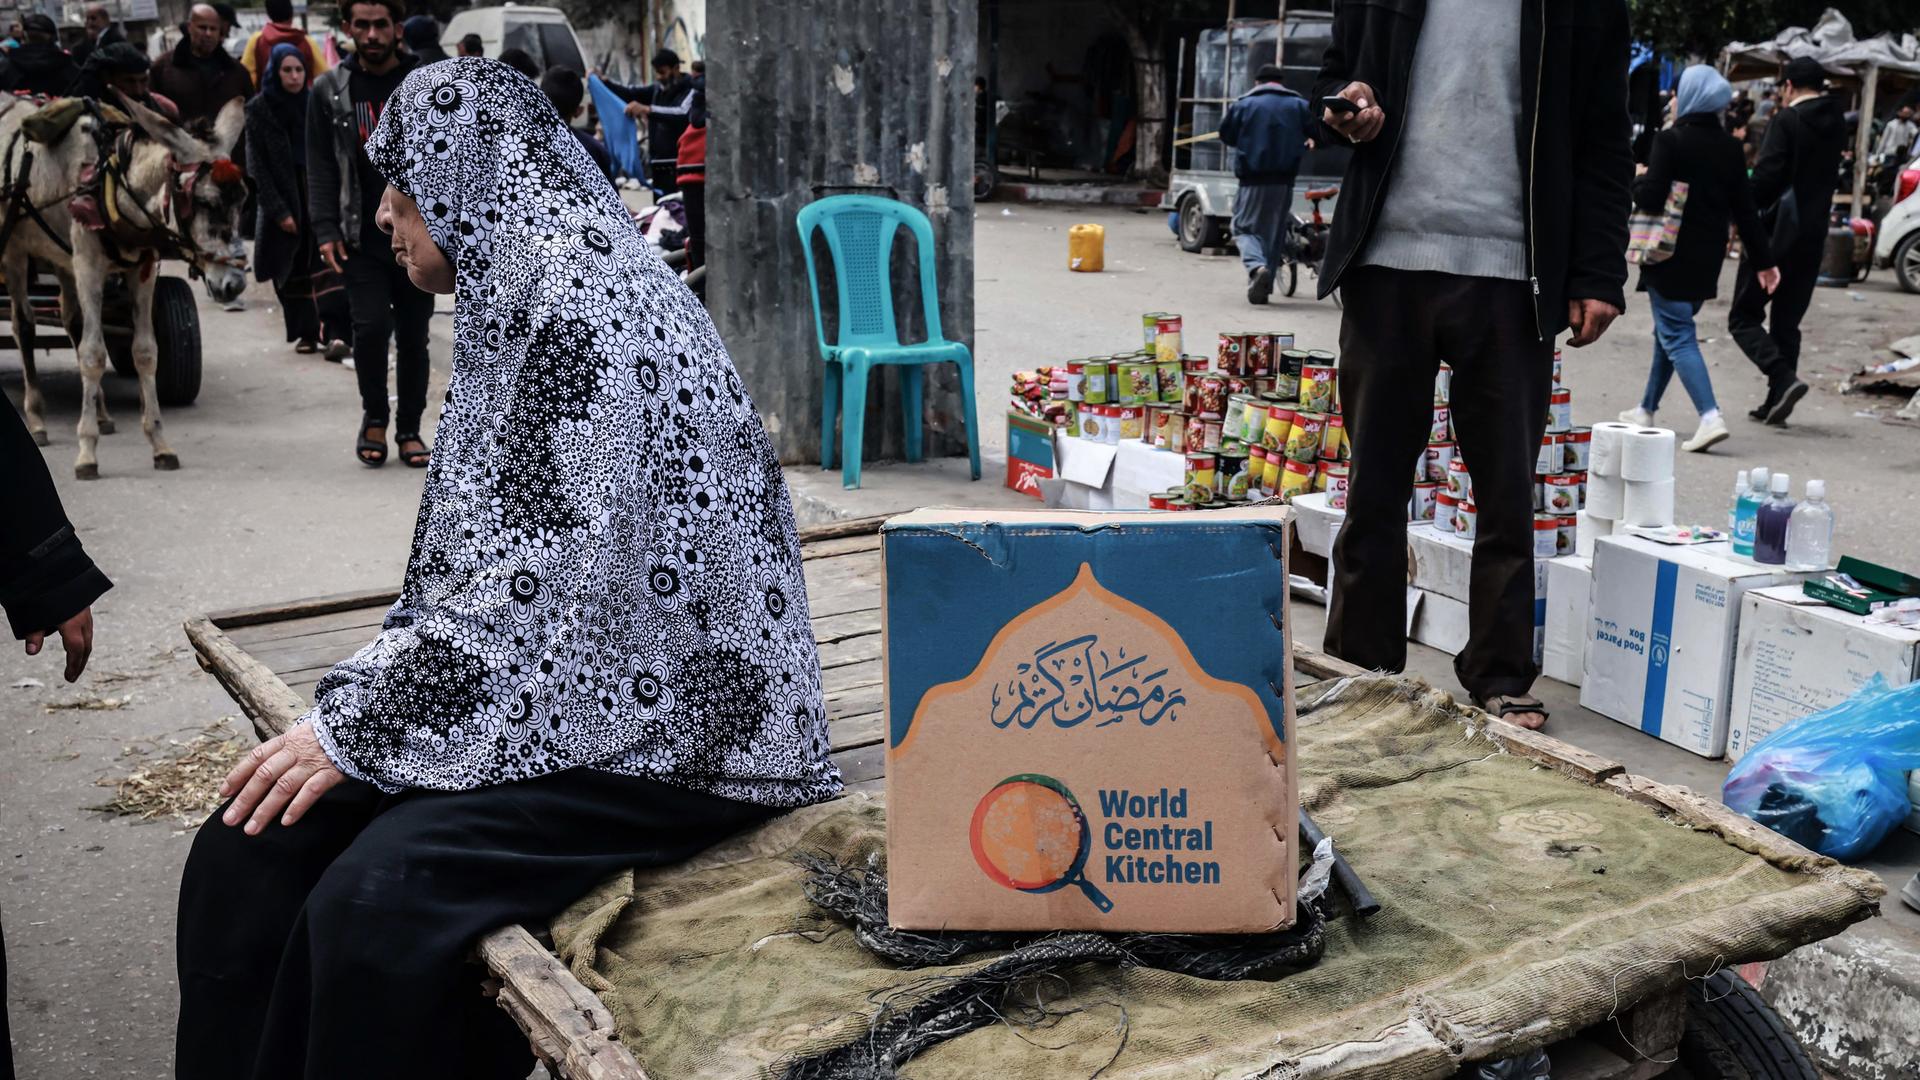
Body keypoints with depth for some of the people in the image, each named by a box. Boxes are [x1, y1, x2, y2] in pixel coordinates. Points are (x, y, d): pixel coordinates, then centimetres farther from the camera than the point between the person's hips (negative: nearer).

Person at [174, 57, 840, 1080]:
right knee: (246, 850, -6)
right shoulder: (513, 301, 15)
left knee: (374, 900, -27)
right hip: (548, 694, 9)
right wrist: (355, 700, 5)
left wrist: (354, 725, -14)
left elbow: (550, 580, -21)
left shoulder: (584, 299, -15)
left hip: (661, 727, -9)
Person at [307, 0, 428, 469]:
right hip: (361, 237, 0)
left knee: (413, 336, 6)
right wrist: (326, 231, -4)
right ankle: (374, 416, 11)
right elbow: (320, 167, 5)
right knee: (371, 325, -12)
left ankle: (409, 429, 20)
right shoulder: (330, 90, 5)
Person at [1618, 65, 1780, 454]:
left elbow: (1650, 198, -20)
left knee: (1676, 336, -6)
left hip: (1670, 255, -7)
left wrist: (1638, 179, 3)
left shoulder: (1670, 140, -13)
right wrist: (1763, 260, 12)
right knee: (1670, 331, 20)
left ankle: (1710, 417, -20)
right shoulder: (1731, 148, 6)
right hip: (1706, 260, 7)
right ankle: (1647, 409, 31)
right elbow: (1744, 208, 7)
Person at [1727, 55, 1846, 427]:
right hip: (1812, 237, 7)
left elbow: (1766, 176, -18)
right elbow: (1829, 177, 16)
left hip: (1775, 232, -7)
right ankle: (1777, 401, 14)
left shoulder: (1787, 121, -12)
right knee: (1786, 322, 14)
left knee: (1743, 317, 1)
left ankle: (1784, 378, -17)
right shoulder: (1836, 122, 10)